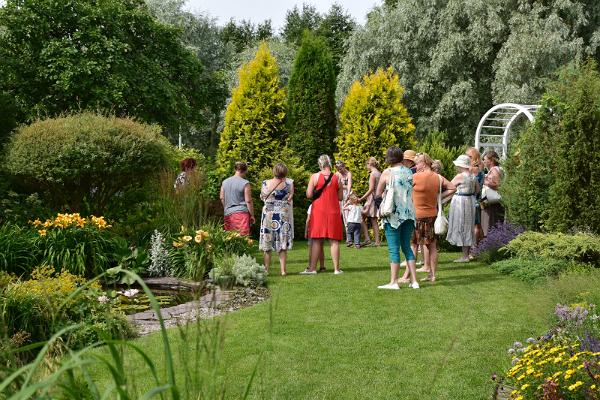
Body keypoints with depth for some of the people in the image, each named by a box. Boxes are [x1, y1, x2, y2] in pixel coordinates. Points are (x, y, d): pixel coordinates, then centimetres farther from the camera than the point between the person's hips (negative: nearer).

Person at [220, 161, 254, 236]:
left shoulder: (225, 182, 9)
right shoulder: (245, 183, -8)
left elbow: (221, 198, 15)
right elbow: (248, 201, -8)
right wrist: (252, 215, 0)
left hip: (228, 213, 5)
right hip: (242, 213, -5)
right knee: (242, 237, -8)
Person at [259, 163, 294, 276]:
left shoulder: (266, 183, -5)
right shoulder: (289, 183, -7)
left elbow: (262, 197, 8)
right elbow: (290, 197, -2)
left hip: (268, 214, 0)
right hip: (284, 215, 0)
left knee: (267, 245, 7)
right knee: (283, 245, 5)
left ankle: (266, 269, 8)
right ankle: (283, 270, 2)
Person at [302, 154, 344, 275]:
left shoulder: (315, 177, -4)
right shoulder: (336, 178, 1)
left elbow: (309, 195, -6)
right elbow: (340, 197, 6)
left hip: (318, 211, -1)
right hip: (333, 212, 1)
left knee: (317, 241, 2)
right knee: (334, 241, 3)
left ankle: (312, 268, 2)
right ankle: (336, 269, 2)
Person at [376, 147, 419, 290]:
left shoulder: (387, 173, -7)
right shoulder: (409, 172, 5)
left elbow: (378, 194, 0)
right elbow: (411, 192, 10)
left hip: (394, 214, -5)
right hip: (409, 214, 5)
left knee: (394, 248, 0)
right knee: (406, 246, 13)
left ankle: (393, 282, 1)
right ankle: (414, 281, 11)